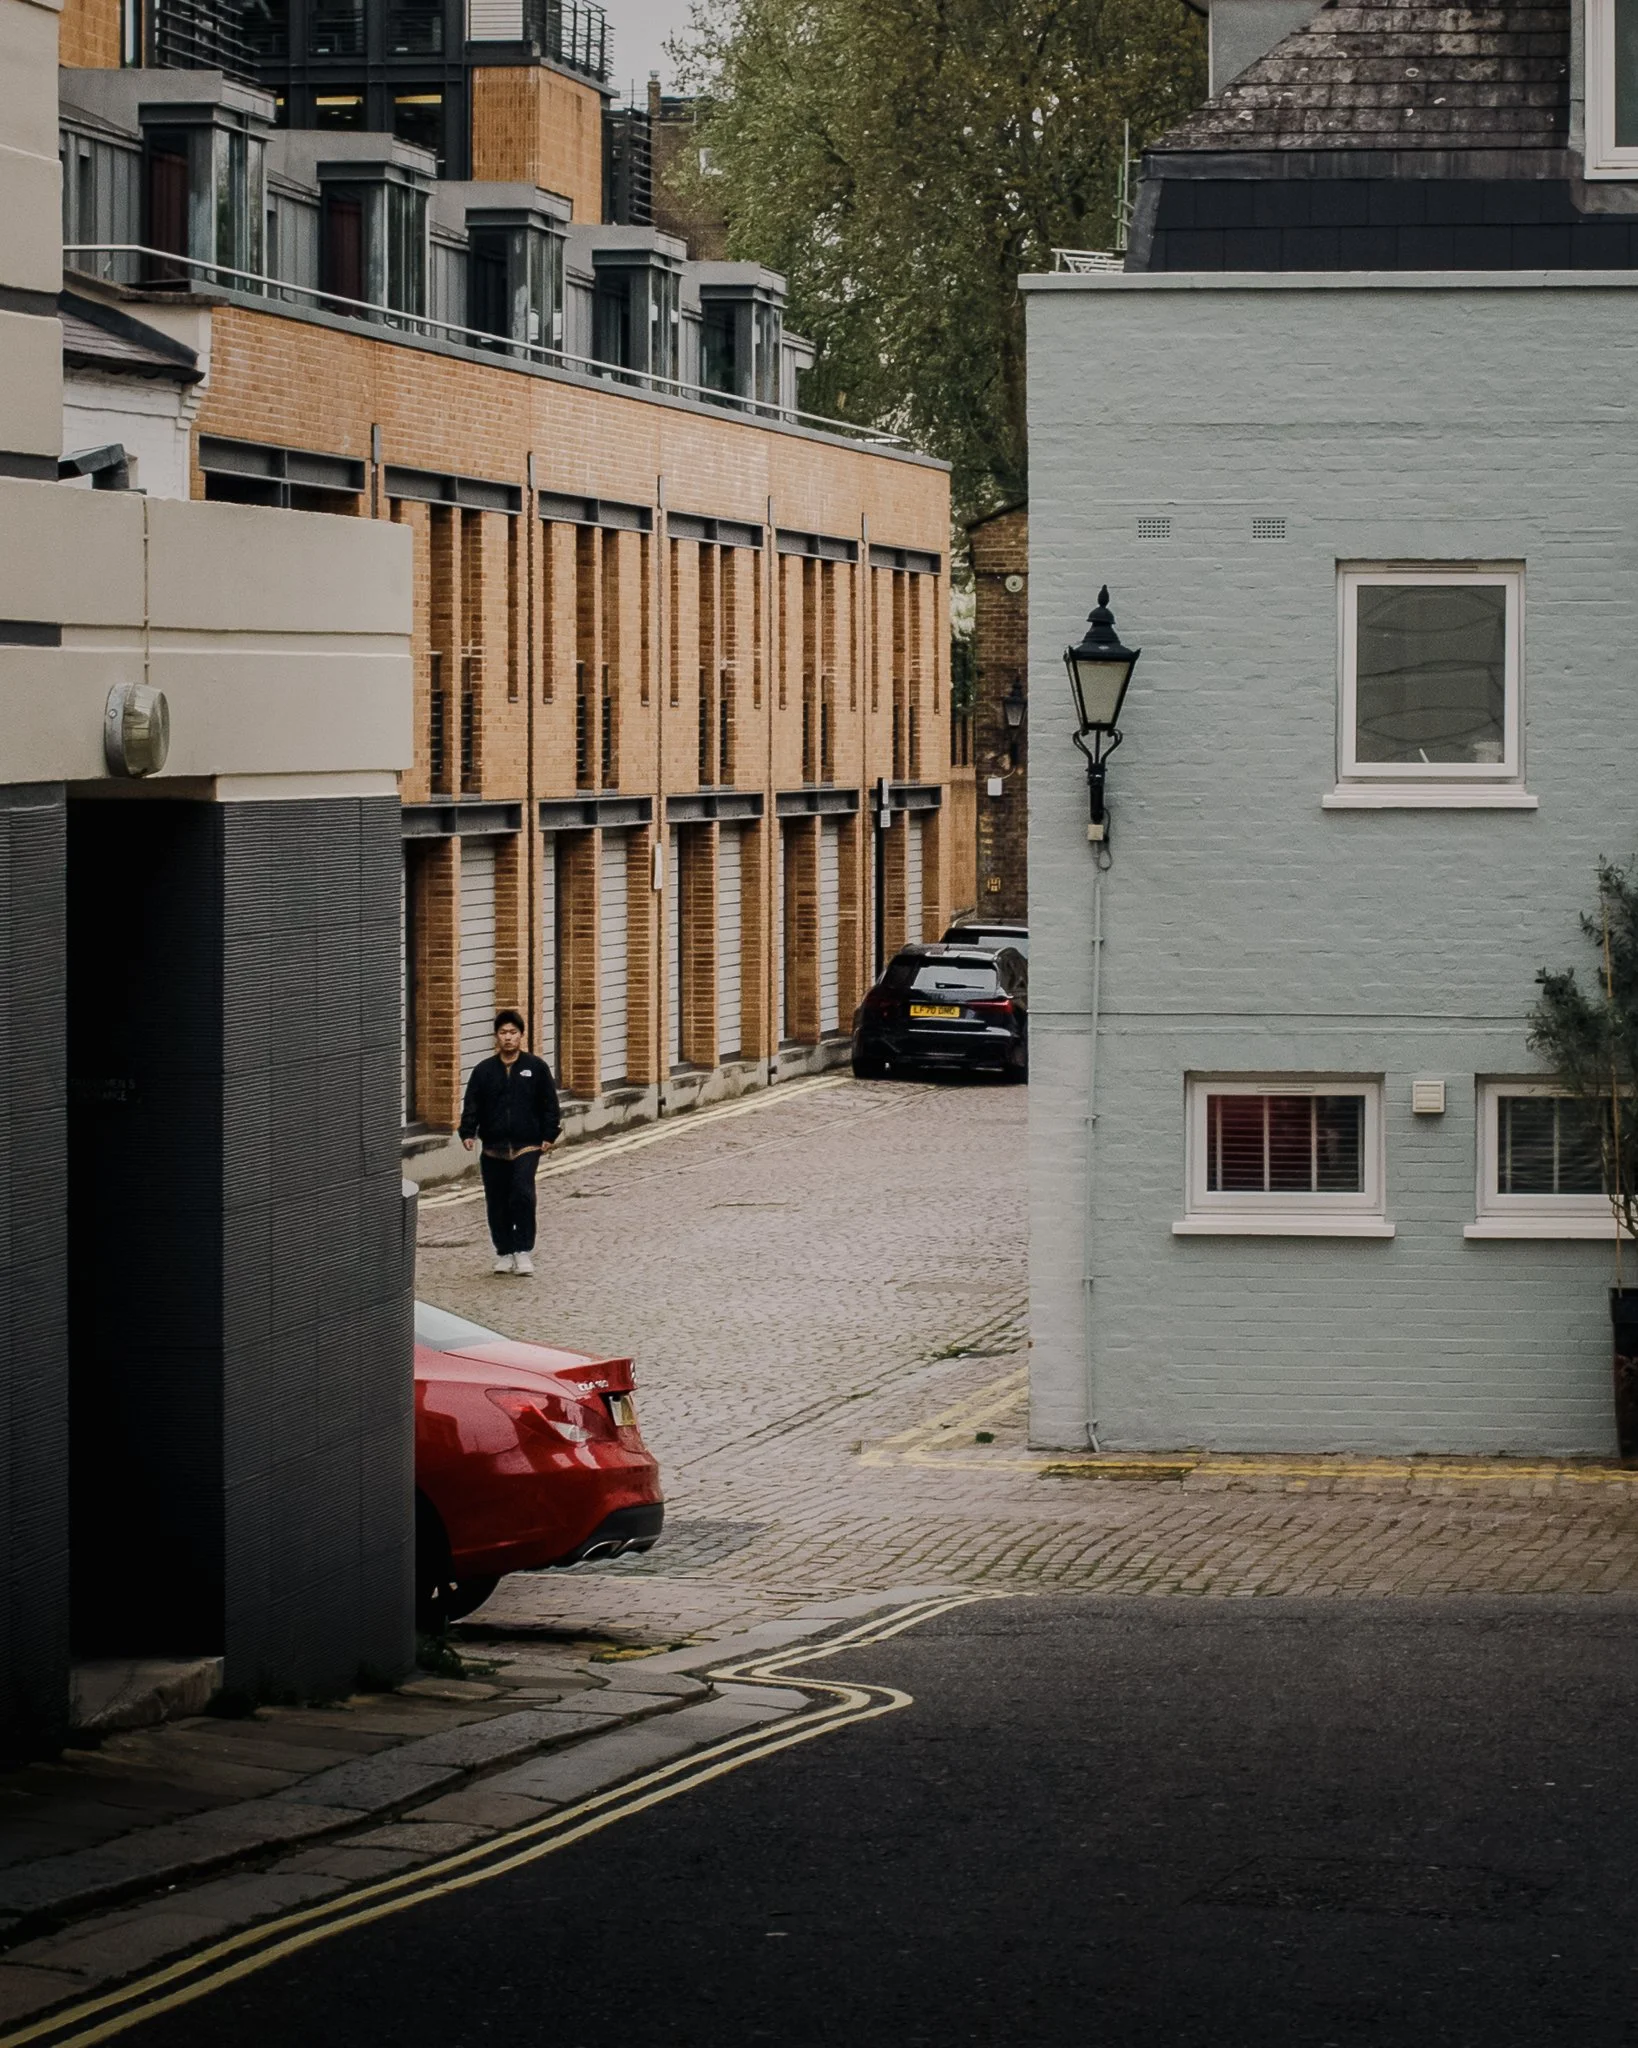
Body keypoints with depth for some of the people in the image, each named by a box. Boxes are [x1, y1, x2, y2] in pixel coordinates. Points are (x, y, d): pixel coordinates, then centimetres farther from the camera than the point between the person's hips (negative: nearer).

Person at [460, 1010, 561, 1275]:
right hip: (493, 1148, 3)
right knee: (497, 1203, 5)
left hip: (526, 1146, -3)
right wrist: (468, 1132, -8)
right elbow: (472, 1104, 5)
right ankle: (504, 1253, 18)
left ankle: (524, 1251, -10)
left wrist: (549, 1135, -2)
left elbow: (549, 1104, 5)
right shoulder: (484, 1071, 7)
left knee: (523, 1194, -18)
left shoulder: (536, 1067, 3)